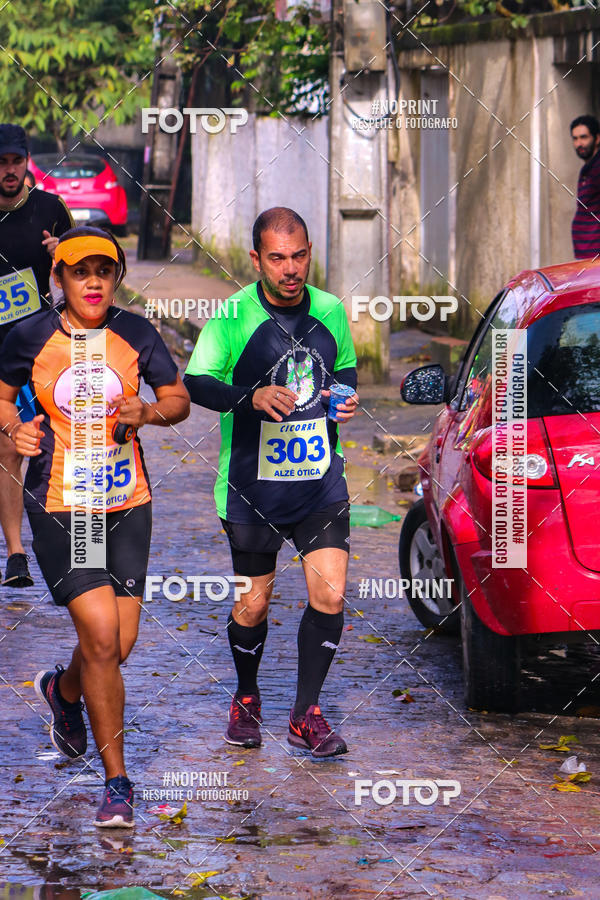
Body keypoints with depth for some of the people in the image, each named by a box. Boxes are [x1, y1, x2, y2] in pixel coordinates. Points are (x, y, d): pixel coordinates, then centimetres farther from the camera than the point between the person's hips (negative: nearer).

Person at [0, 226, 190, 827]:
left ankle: (64, 691, 43)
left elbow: (178, 398, 9)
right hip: (58, 506, -3)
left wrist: (148, 411, -13)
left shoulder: (134, 335, 2)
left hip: (126, 504, 3)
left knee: (119, 644, 5)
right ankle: (116, 781, -2)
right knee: (100, 634, -14)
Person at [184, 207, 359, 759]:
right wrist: (252, 396, -32)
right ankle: (246, 699, 32)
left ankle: (307, 714, 4)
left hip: (321, 480, 3)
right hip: (253, 485, -3)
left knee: (330, 594, -8)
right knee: (253, 604, 5)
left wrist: (347, 396, -1)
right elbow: (195, 382, -16)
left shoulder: (331, 311, 4)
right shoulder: (232, 316, -9)